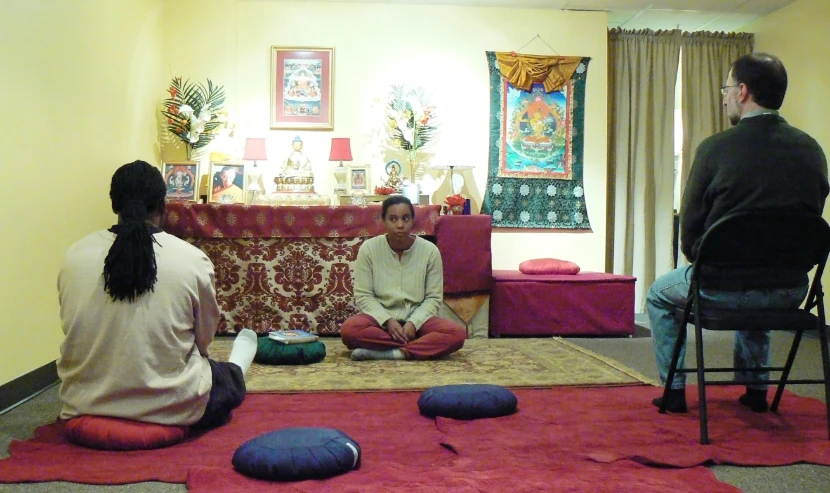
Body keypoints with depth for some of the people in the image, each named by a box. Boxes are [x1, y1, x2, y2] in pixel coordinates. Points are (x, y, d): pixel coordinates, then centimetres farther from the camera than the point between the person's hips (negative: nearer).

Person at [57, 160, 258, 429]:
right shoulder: (192, 259, -14)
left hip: (85, 404, 4)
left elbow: (71, 329, 6)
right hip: (171, 407, -3)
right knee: (229, 379, 29)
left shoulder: (74, 255, -6)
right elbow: (203, 338, -1)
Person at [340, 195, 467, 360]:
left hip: (417, 319, 1)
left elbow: (433, 297, -3)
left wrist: (413, 323, -20)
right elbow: (363, 295, -7)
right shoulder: (369, 248, -8)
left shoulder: (430, 250, -7)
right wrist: (387, 321, -21)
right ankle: (422, 346, -24)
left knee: (457, 334, -27)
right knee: (348, 329, -33)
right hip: (380, 318, 0)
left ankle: (382, 353, -28)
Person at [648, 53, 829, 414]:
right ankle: (755, 389, 42)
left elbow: (689, 229, -8)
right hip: (791, 291, 5)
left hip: (725, 286, -5)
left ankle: (674, 391, 26)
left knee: (658, 295, 24)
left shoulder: (715, 148, -13)